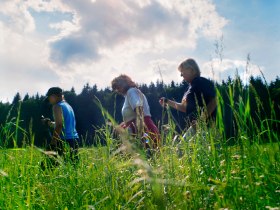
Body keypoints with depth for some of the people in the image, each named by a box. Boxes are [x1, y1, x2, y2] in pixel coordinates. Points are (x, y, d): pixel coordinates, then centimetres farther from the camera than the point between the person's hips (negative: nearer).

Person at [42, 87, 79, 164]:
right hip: (74, 140, 9)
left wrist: (52, 143, -18)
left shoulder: (57, 106, -6)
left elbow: (59, 126, -17)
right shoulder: (68, 106, 20)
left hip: (65, 141, -9)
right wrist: (49, 123, 36)